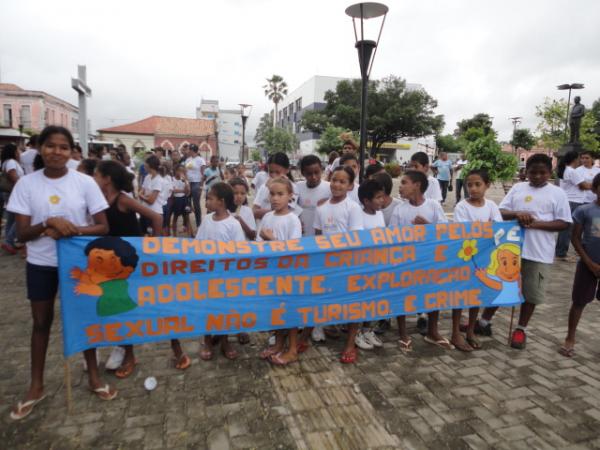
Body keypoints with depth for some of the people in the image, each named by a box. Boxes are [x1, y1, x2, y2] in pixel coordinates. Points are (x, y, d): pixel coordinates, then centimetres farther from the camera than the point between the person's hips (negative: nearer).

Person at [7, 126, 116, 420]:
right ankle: (36, 386, 32)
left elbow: (103, 227, -8)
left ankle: (93, 377, 31)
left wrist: (71, 230, -23)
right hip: (41, 264, 1)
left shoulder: (85, 183, -9)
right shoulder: (26, 184, -6)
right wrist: (49, 222, -25)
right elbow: (22, 234, -7)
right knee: (41, 322, 15)